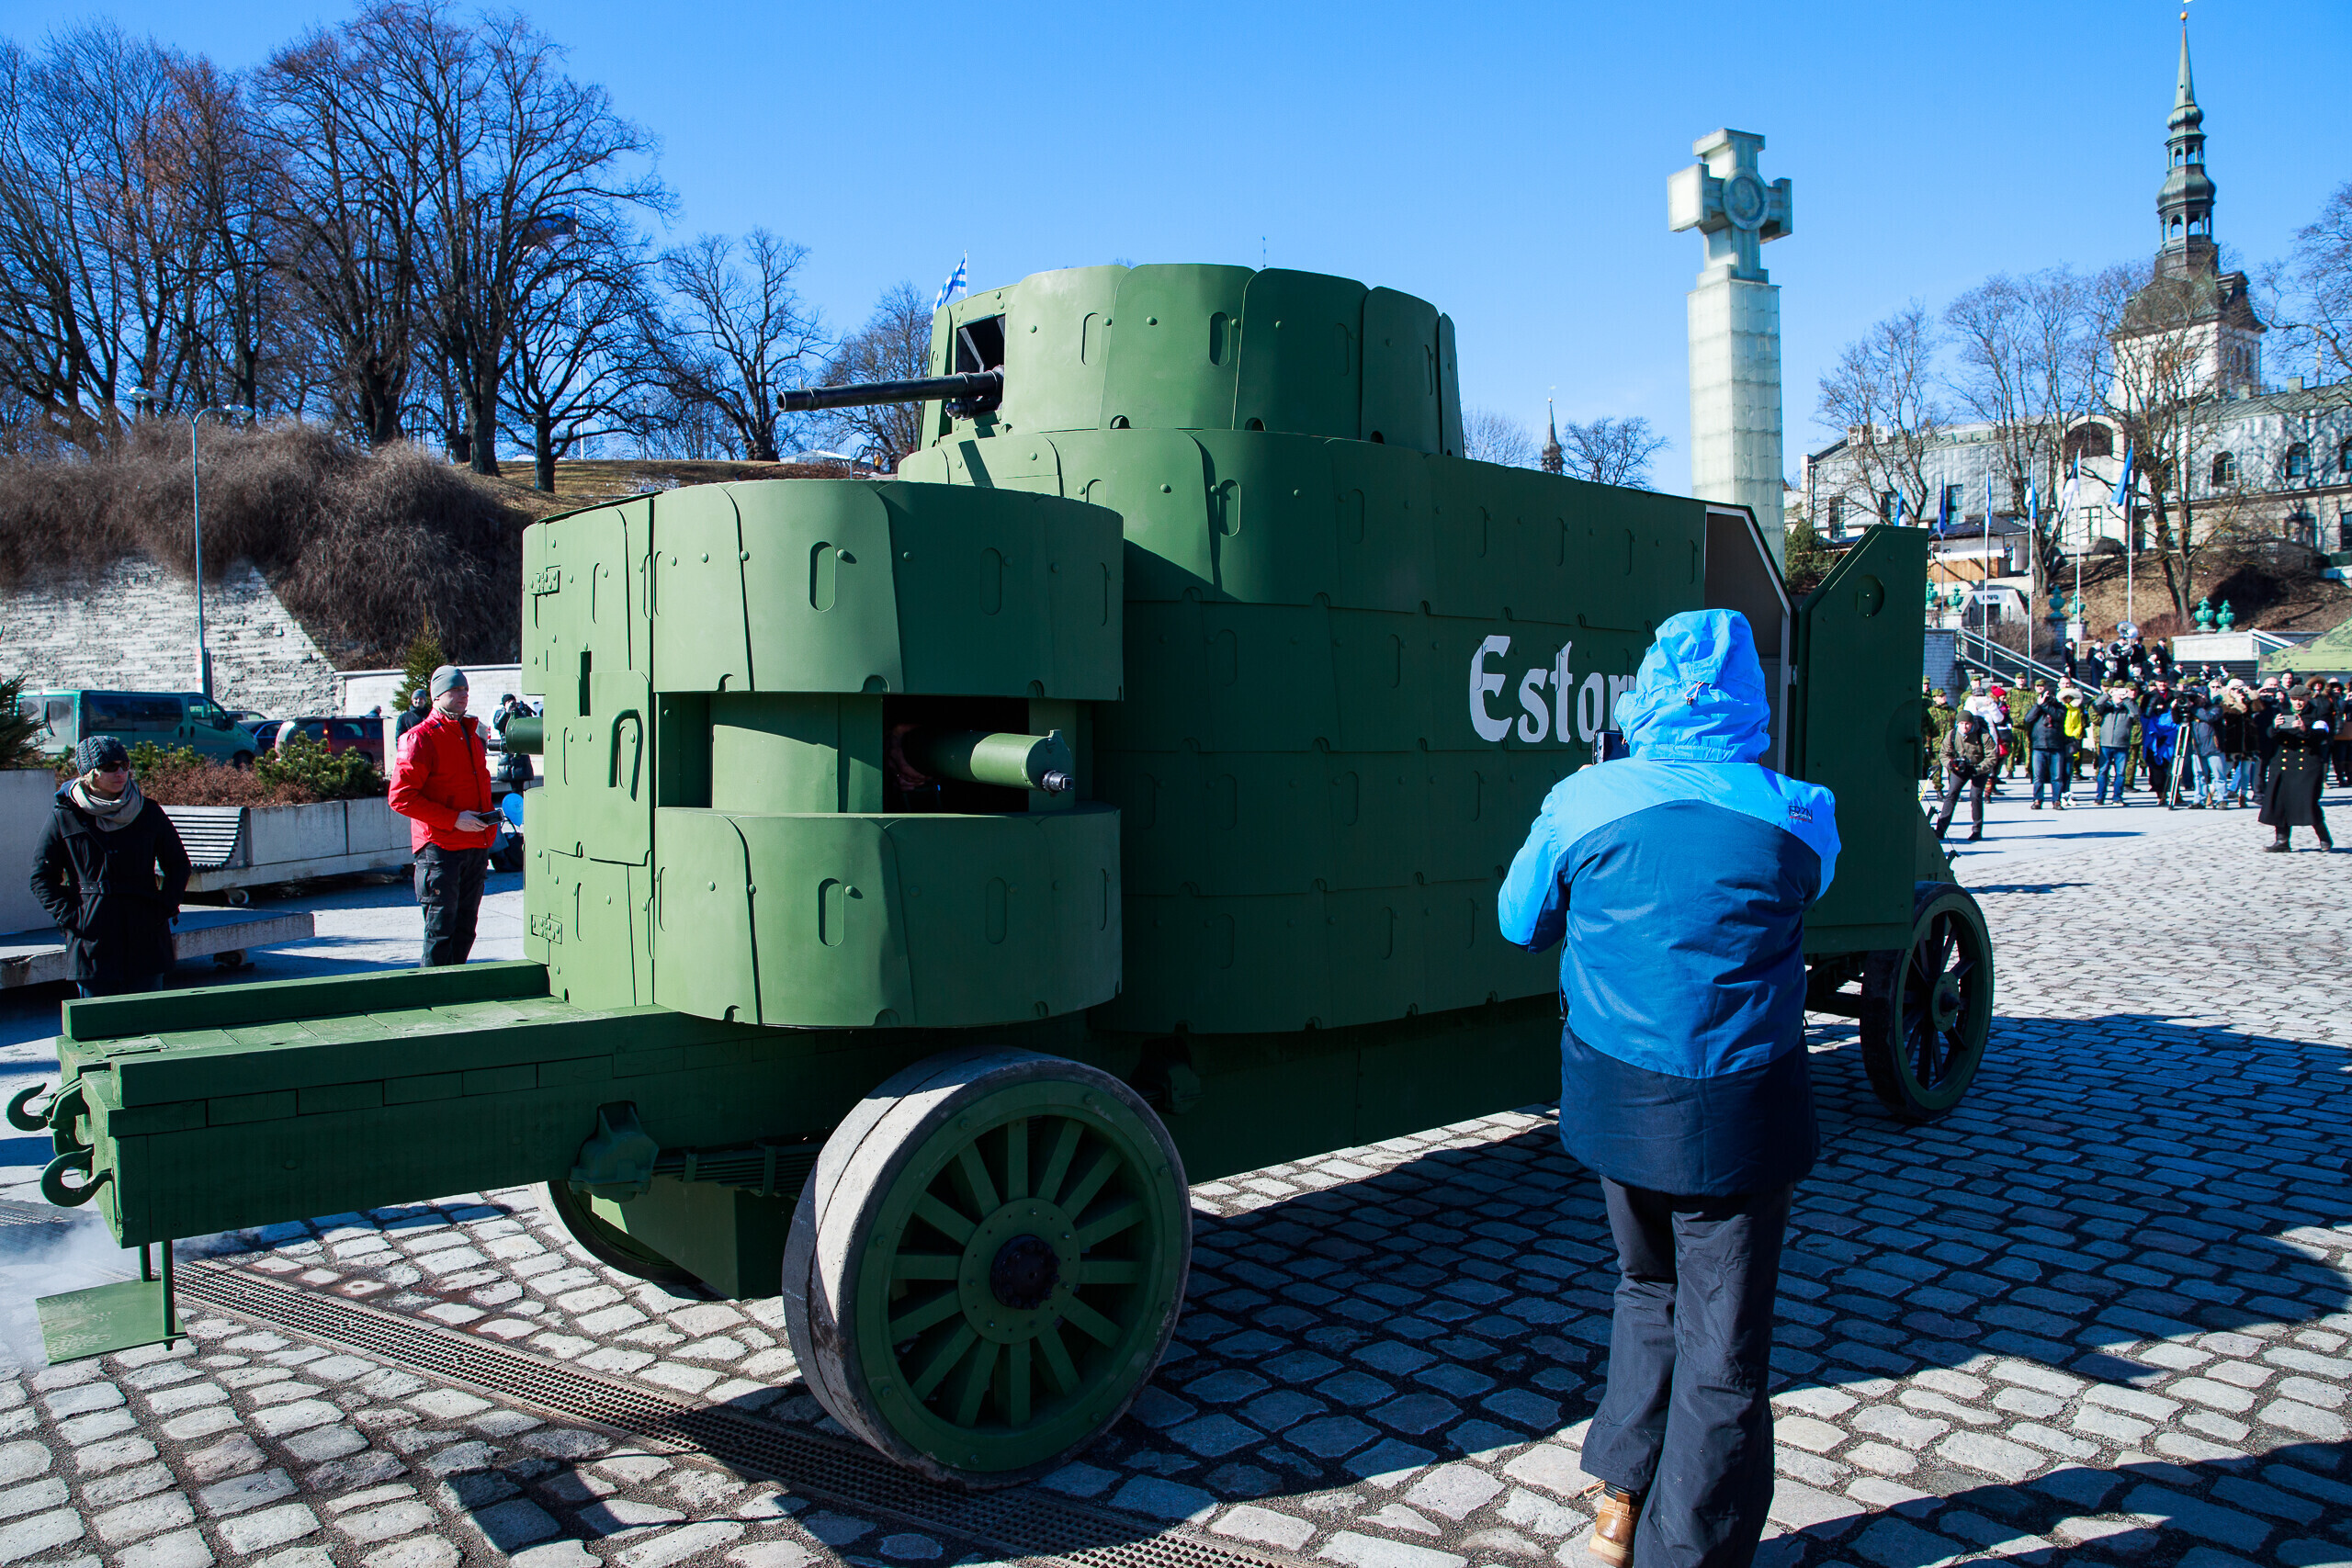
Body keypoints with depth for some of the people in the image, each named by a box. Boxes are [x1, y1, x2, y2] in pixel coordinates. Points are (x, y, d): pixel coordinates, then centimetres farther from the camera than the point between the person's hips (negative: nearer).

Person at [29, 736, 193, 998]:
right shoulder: (64, 817, 1)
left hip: (146, 940, 1)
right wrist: (69, 917, -4)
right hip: (92, 943, -1)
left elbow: (179, 864, 15)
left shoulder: (148, 812, 6)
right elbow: (42, 877, 7)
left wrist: (165, 908, 2)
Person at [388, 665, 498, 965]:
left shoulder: (472, 732, 17)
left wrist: (488, 813, 15)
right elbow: (401, 796, -14)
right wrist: (453, 819, -18)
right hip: (440, 847, -7)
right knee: (440, 928, -5)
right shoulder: (421, 738, -7)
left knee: (465, 927, 12)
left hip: (476, 845, 7)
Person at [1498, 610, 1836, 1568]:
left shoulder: (1582, 802, -8)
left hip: (1615, 1097, 3)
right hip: (1738, 1111, -2)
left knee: (1649, 1290, 26)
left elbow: (1519, 922, 7)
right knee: (1722, 1342, 11)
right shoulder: (1797, 813, -9)